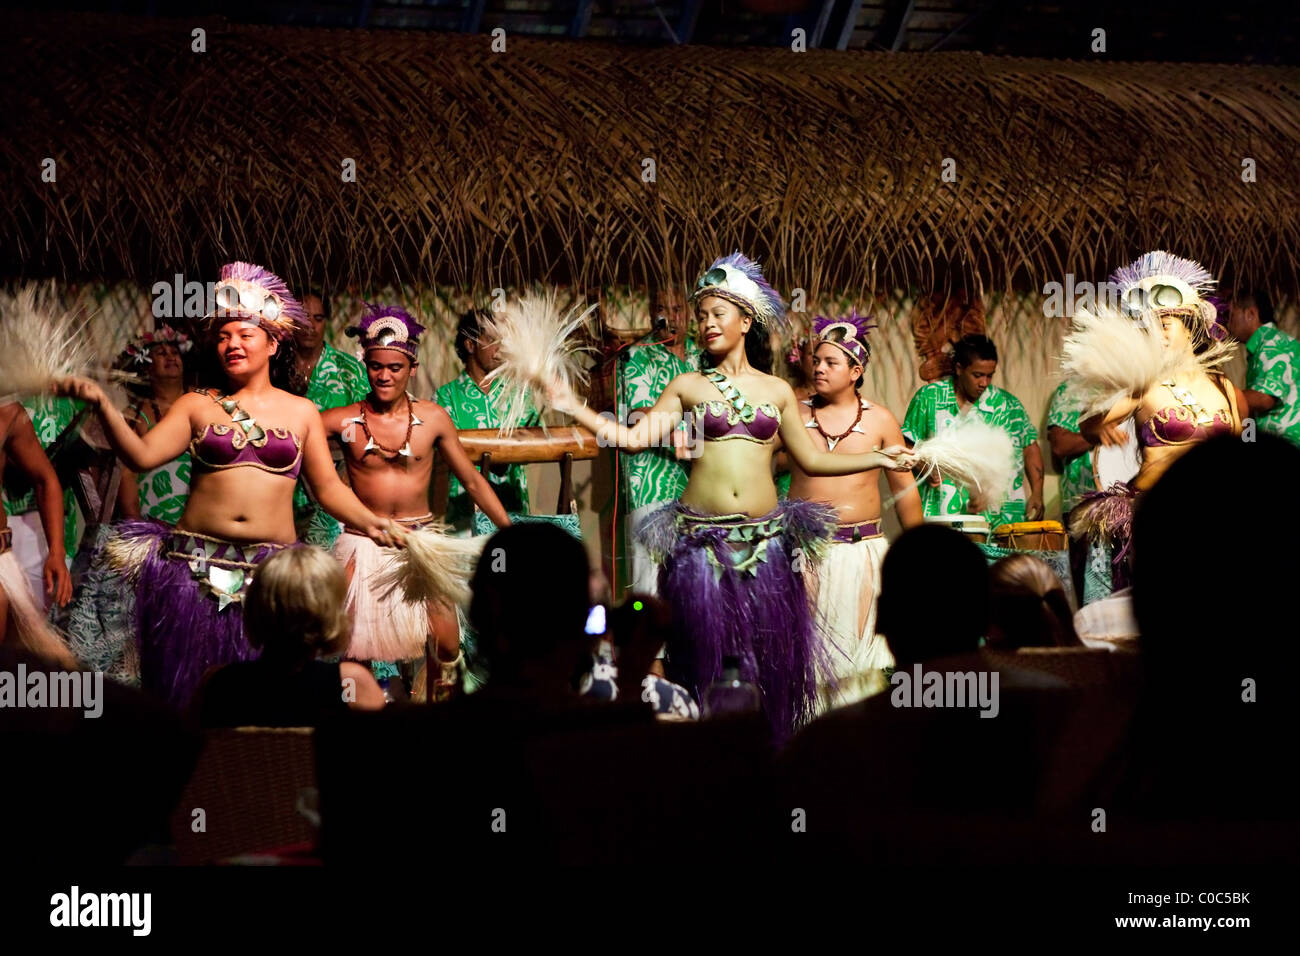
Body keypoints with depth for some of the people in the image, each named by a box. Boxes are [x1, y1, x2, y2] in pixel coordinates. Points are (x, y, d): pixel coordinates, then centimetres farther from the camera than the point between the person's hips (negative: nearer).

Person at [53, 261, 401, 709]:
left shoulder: (301, 412, 10)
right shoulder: (197, 405, 8)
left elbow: (328, 487, 10)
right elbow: (141, 455, -4)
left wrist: (369, 522, -6)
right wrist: (102, 405, -16)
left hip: (270, 569, 0)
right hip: (196, 566, 0)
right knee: (190, 687, 1)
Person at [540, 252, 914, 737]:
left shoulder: (777, 390, 10)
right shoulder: (688, 386, 7)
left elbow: (811, 459, 15)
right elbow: (633, 437, 4)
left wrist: (880, 457, 10)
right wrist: (576, 409, -4)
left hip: (764, 541, 1)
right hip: (702, 540, -1)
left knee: (769, 656, 1)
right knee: (706, 656, 0)